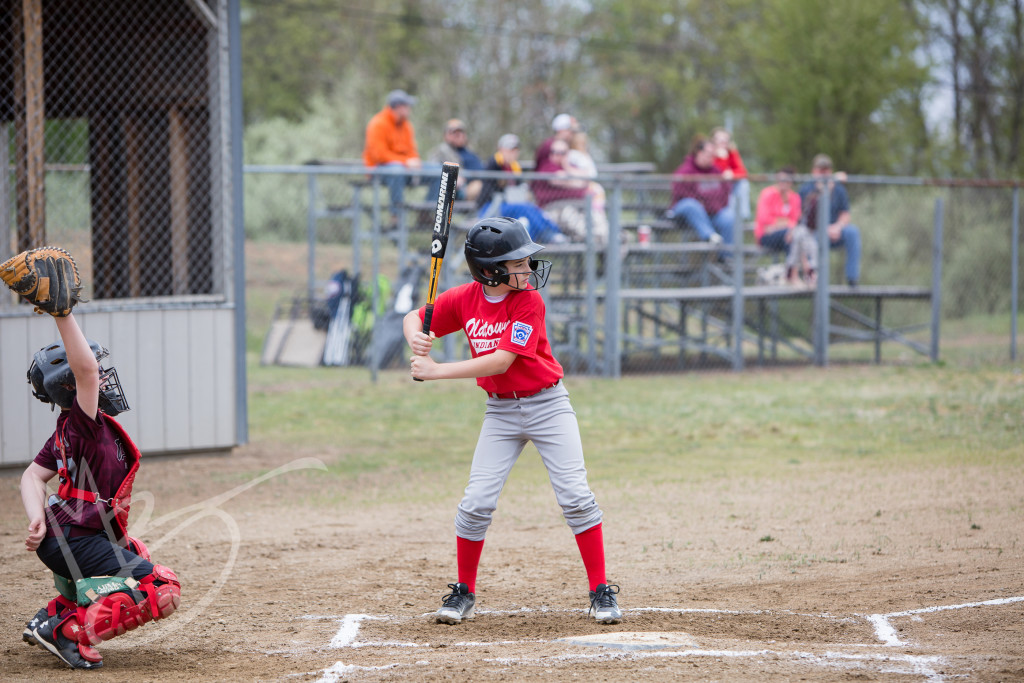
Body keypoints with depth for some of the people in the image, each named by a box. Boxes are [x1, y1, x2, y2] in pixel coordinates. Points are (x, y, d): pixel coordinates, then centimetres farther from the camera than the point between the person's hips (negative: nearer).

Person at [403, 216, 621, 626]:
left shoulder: (529, 301, -18)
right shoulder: (465, 299, -6)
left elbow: (501, 361, -25)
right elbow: (415, 318, 8)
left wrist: (436, 372, -27)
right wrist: (416, 338, -17)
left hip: (546, 404, -3)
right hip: (501, 411, 3)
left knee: (575, 497, -9)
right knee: (476, 503, -3)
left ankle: (601, 593, 0)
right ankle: (464, 593, 13)